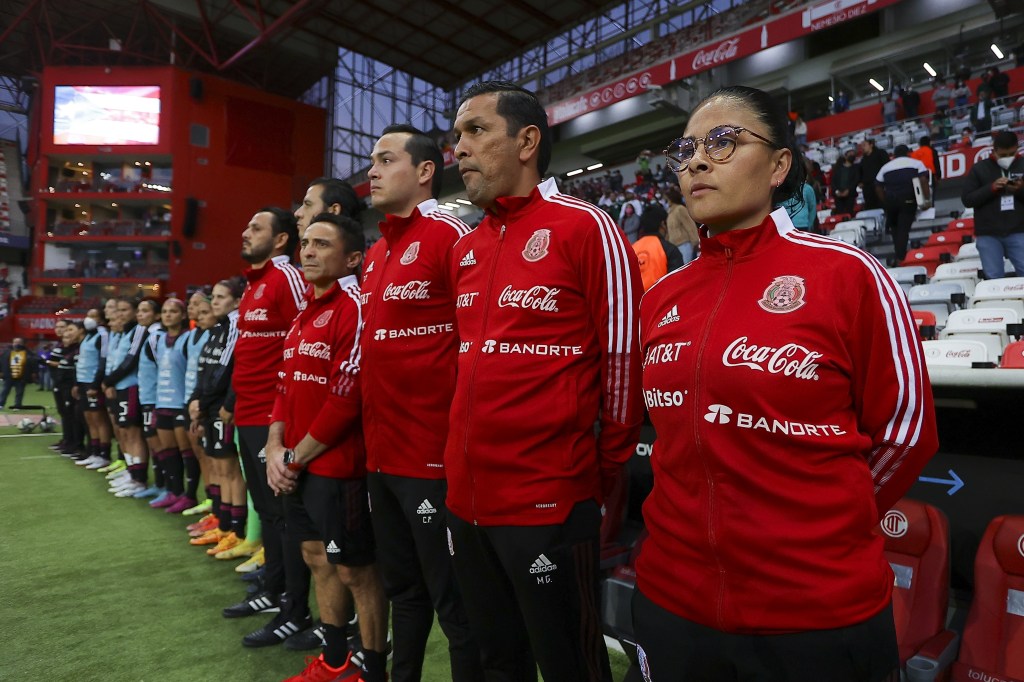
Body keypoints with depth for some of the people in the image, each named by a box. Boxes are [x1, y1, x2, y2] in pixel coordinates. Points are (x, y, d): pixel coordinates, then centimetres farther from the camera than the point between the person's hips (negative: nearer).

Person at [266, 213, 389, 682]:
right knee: (317, 559, 19)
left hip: (338, 467, -9)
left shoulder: (355, 307, -15)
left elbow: (348, 397, -21)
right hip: (296, 468, 9)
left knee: (356, 570, 4)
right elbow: (287, 385, 16)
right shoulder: (305, 313, 13)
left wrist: (297, 457, -12)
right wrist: (276, 448, 2)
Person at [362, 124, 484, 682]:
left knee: (454, 601, 6)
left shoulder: (450, 237, -11)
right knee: (402, 588, 22)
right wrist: (369, 435, 17)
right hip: (381, 455, 8)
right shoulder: (375, 255, 14)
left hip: (433, 457, -8)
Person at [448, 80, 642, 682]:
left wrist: (604, 473, -2)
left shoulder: (585, 228, -9)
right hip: (466, 497, 7)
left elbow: (624, 357, -9)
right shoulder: (465, 249, 11)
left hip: (549, 501, -6)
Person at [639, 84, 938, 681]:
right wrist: (702, 519, 12)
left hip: (819, 615, -4)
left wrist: (824, 528, 5)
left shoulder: (847, 274, -10)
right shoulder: (661, 297, 3)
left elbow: (905, 430, -3)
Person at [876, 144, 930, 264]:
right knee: (903, 228, -2)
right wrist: (927, 198, -4)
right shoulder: (916, 163, 8)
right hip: (908, 200, -2)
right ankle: (900, 258, -7)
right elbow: (924, 181, -6)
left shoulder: (885, 167, 15)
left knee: (894, 227, 19)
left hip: (890, 200, 2)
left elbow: (878, 188, 10)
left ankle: (899, 254, 23)